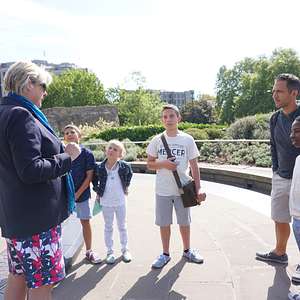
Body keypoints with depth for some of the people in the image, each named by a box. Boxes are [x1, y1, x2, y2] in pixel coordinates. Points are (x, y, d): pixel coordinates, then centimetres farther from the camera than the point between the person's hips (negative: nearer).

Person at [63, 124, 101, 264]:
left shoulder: (86, 153, -6)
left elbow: (89, 176, -6)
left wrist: (77, 194, -11)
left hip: (82, 194, -1)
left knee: (85, 222, 8)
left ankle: (89, 251, 24)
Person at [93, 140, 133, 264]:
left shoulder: (124, 166, -11)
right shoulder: (100, 167, -11)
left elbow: (129, 174, 11)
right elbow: (94, 179, 8)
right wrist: (97, 191, 2)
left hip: (120, 201, 0)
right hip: (106, 202, 0)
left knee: (122, 226, 13)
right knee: (108, 227, 11)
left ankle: (125, 249, 29)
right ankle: (110, 252, 25)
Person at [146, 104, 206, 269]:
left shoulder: (188, 139, -4)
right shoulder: (157, 140, -1)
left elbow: (194, 166, -1)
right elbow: (149, 164, 4)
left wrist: (198, 189, -6)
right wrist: (163, 164, -16)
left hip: (183, 189, 0)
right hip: (163, 190, 1)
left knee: (184, 222, 15)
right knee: (164, 223, 10)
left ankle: (187, 250, 36)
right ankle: (165, 254, 28)